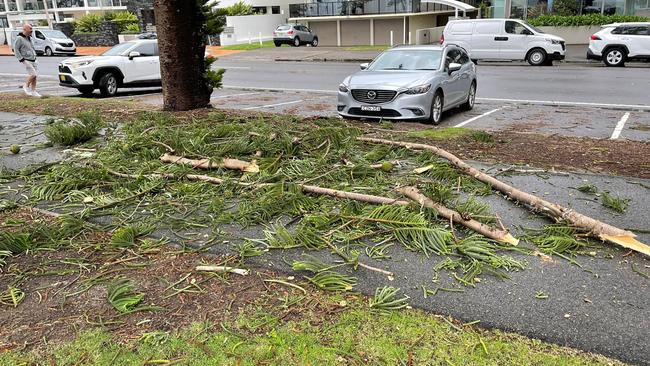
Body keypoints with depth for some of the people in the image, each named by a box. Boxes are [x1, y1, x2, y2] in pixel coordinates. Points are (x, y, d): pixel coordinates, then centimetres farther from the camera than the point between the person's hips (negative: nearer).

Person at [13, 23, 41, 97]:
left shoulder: (29, 38, 15)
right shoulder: (19, 38, -9)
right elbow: (16, 49, -11)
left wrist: (35, 56, 18)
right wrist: (22, 59, -15)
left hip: (33, 60, 8)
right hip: (26, 60, -8)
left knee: (35, 76, 3)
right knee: (33, 74, -16)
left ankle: (33, 91, 8)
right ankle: (26, 86, 5)